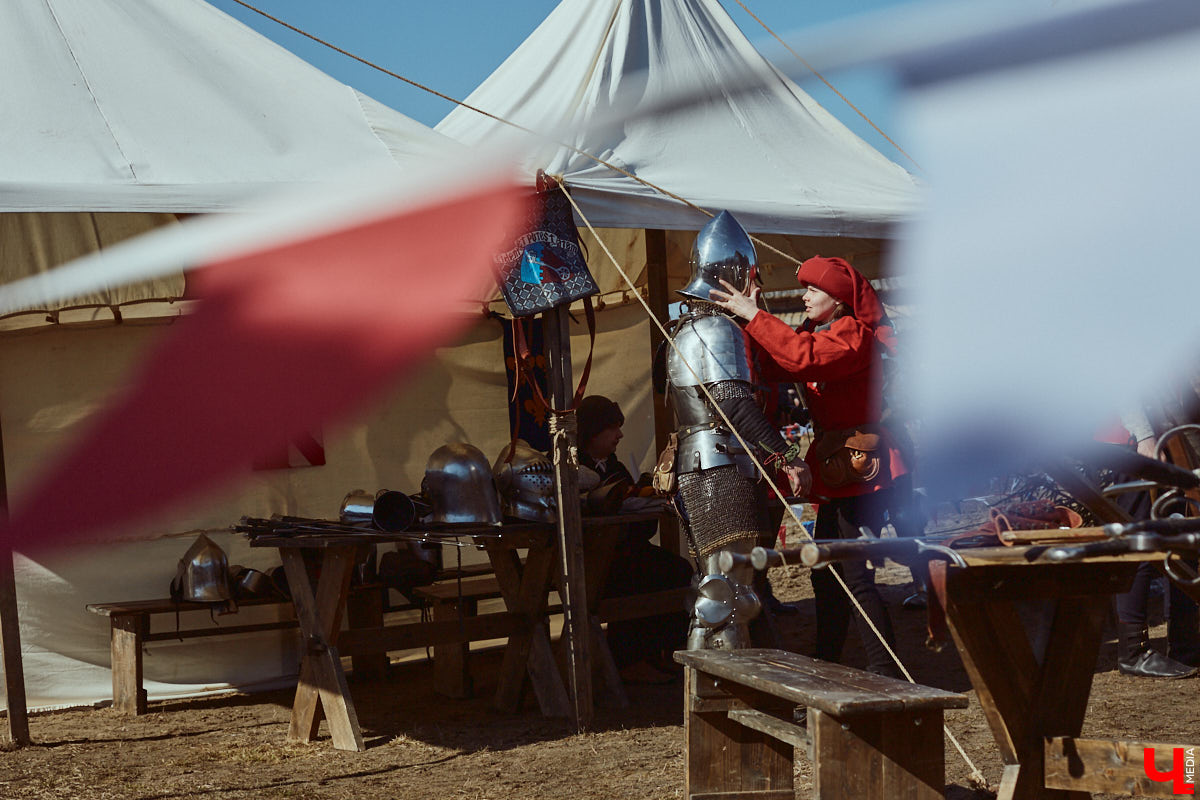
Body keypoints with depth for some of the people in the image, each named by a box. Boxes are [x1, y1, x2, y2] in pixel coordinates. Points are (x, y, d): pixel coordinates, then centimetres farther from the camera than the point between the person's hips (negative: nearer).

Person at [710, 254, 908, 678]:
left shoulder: (854, 334, -11)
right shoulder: (819, 332, 19)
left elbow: (804, 357, -29)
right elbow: (775, 368, 11)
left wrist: (754, 317, -23)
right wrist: (752, 319, 0)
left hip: (859, 464, -10)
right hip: (834, 466, 10)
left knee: (856, 575, -12)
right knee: (825, 574, 14)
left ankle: (886, 673, -7)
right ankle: (826, 664, 25)